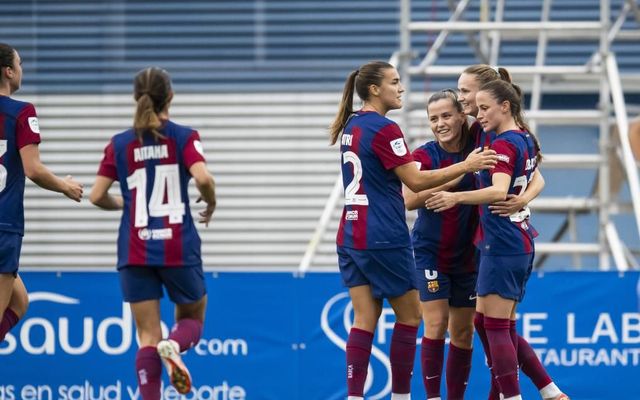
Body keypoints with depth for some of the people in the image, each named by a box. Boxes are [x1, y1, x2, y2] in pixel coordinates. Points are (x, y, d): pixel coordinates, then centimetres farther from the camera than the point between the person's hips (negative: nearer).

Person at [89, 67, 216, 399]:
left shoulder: (119, 144, 4)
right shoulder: (184, 137, -2)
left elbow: (97, 196, 1)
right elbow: (202, 178, -18)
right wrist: (211, 203, 3)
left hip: (135, 253, 2)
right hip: (178, 248, -2)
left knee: (147, 337, 5)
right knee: (192, 319, 17)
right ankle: (174, 345, -18)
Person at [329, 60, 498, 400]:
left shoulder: (351, 126, 12)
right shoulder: (384, 129, -14)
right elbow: (415, 181, -15)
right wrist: (464, 166, -11)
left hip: (350, 237, 8)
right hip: (383, 240, -8)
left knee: (364, 319, 4)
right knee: (409, 315, 6)